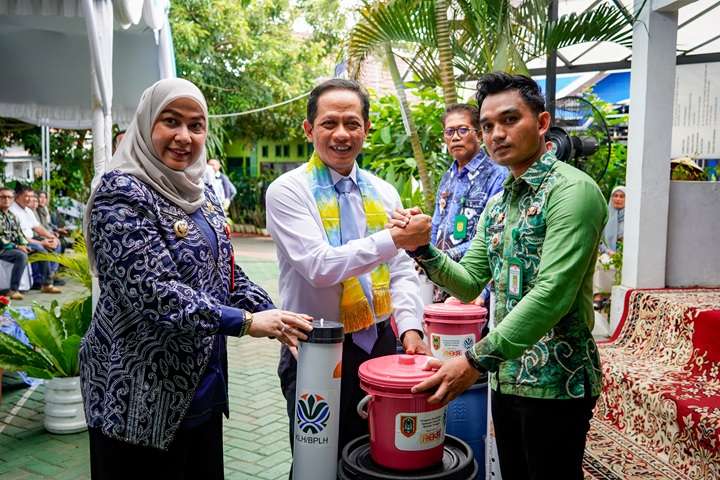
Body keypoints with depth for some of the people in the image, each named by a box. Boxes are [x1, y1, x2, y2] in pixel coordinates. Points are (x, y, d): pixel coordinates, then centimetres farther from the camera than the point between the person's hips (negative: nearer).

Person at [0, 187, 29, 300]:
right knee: (22, 256, -35)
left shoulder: (12, 216, 17)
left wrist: (24, 245, -3)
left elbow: (20, 234, 16)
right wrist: (16, 247, -18)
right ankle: (13, 290, -32)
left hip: (16, 247, 8)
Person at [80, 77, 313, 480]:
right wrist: (246, 322, -23)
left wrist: (276, 318, -2)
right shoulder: (122, 194, -15)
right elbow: (153, 292, -24)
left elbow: (228, 274, 12)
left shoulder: (202, 196, 9)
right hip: (142, 397, -7)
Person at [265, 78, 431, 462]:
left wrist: (410, 327, -7)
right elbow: (319, 267, -21)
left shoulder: (384, 194, 7)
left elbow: (401, 272, 7)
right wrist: (393, 238, -26)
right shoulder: (287, 191, -9)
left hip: (381, 345, 5)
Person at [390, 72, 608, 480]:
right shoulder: (497, 205, 12)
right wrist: (422, 248, -7)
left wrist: (477, 361, -27)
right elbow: (469, 284, 10)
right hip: (508, 377, 8)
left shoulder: (570, 190, -15)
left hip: (555, 382, -7)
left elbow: (552, 295, -25)